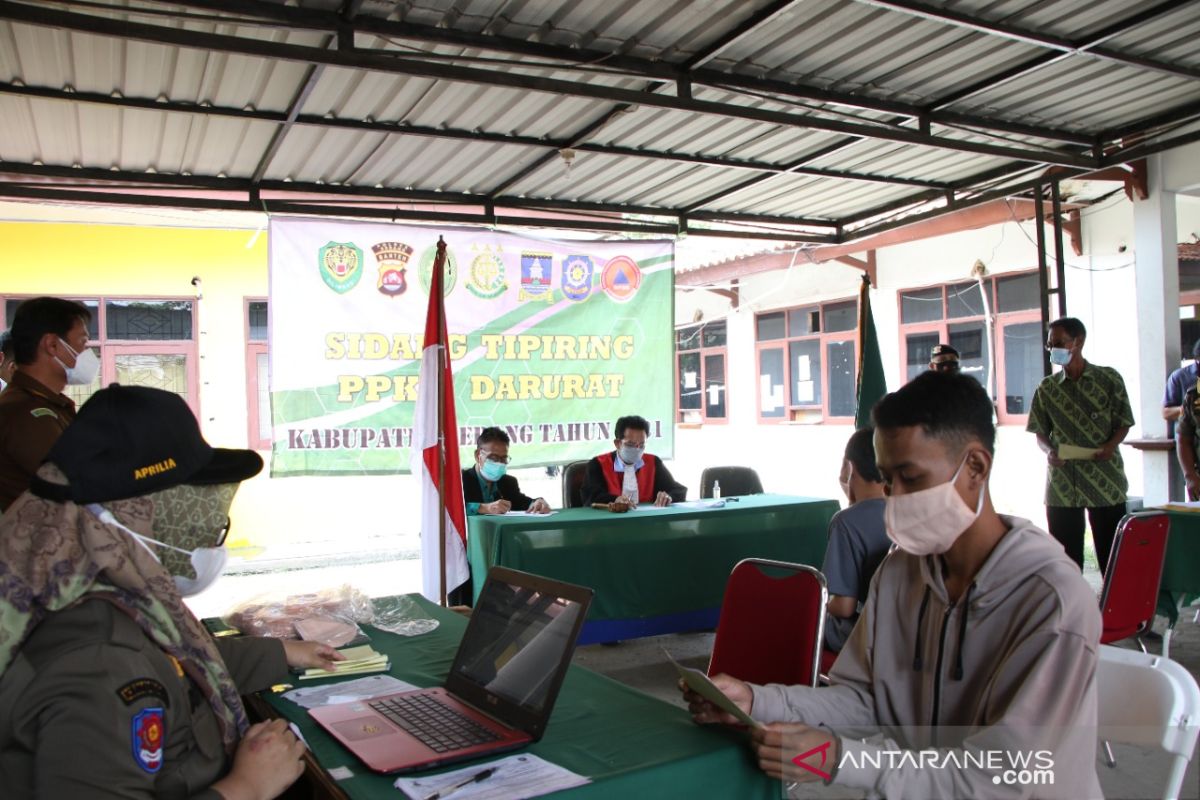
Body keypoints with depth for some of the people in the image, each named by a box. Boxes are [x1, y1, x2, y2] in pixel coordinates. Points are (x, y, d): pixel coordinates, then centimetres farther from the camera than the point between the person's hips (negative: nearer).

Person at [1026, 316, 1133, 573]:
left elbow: (1123, 423, 4)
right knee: (1066, 555, 6)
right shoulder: (1047, 388, 7)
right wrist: (1049, 451, -11)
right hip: (1061, 484, 2)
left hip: (1105, 482, -2)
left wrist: (1110, 445, -15)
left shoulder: (1109, 379, 1)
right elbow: (1040, 432, 10)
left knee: (1112, 554, 3)